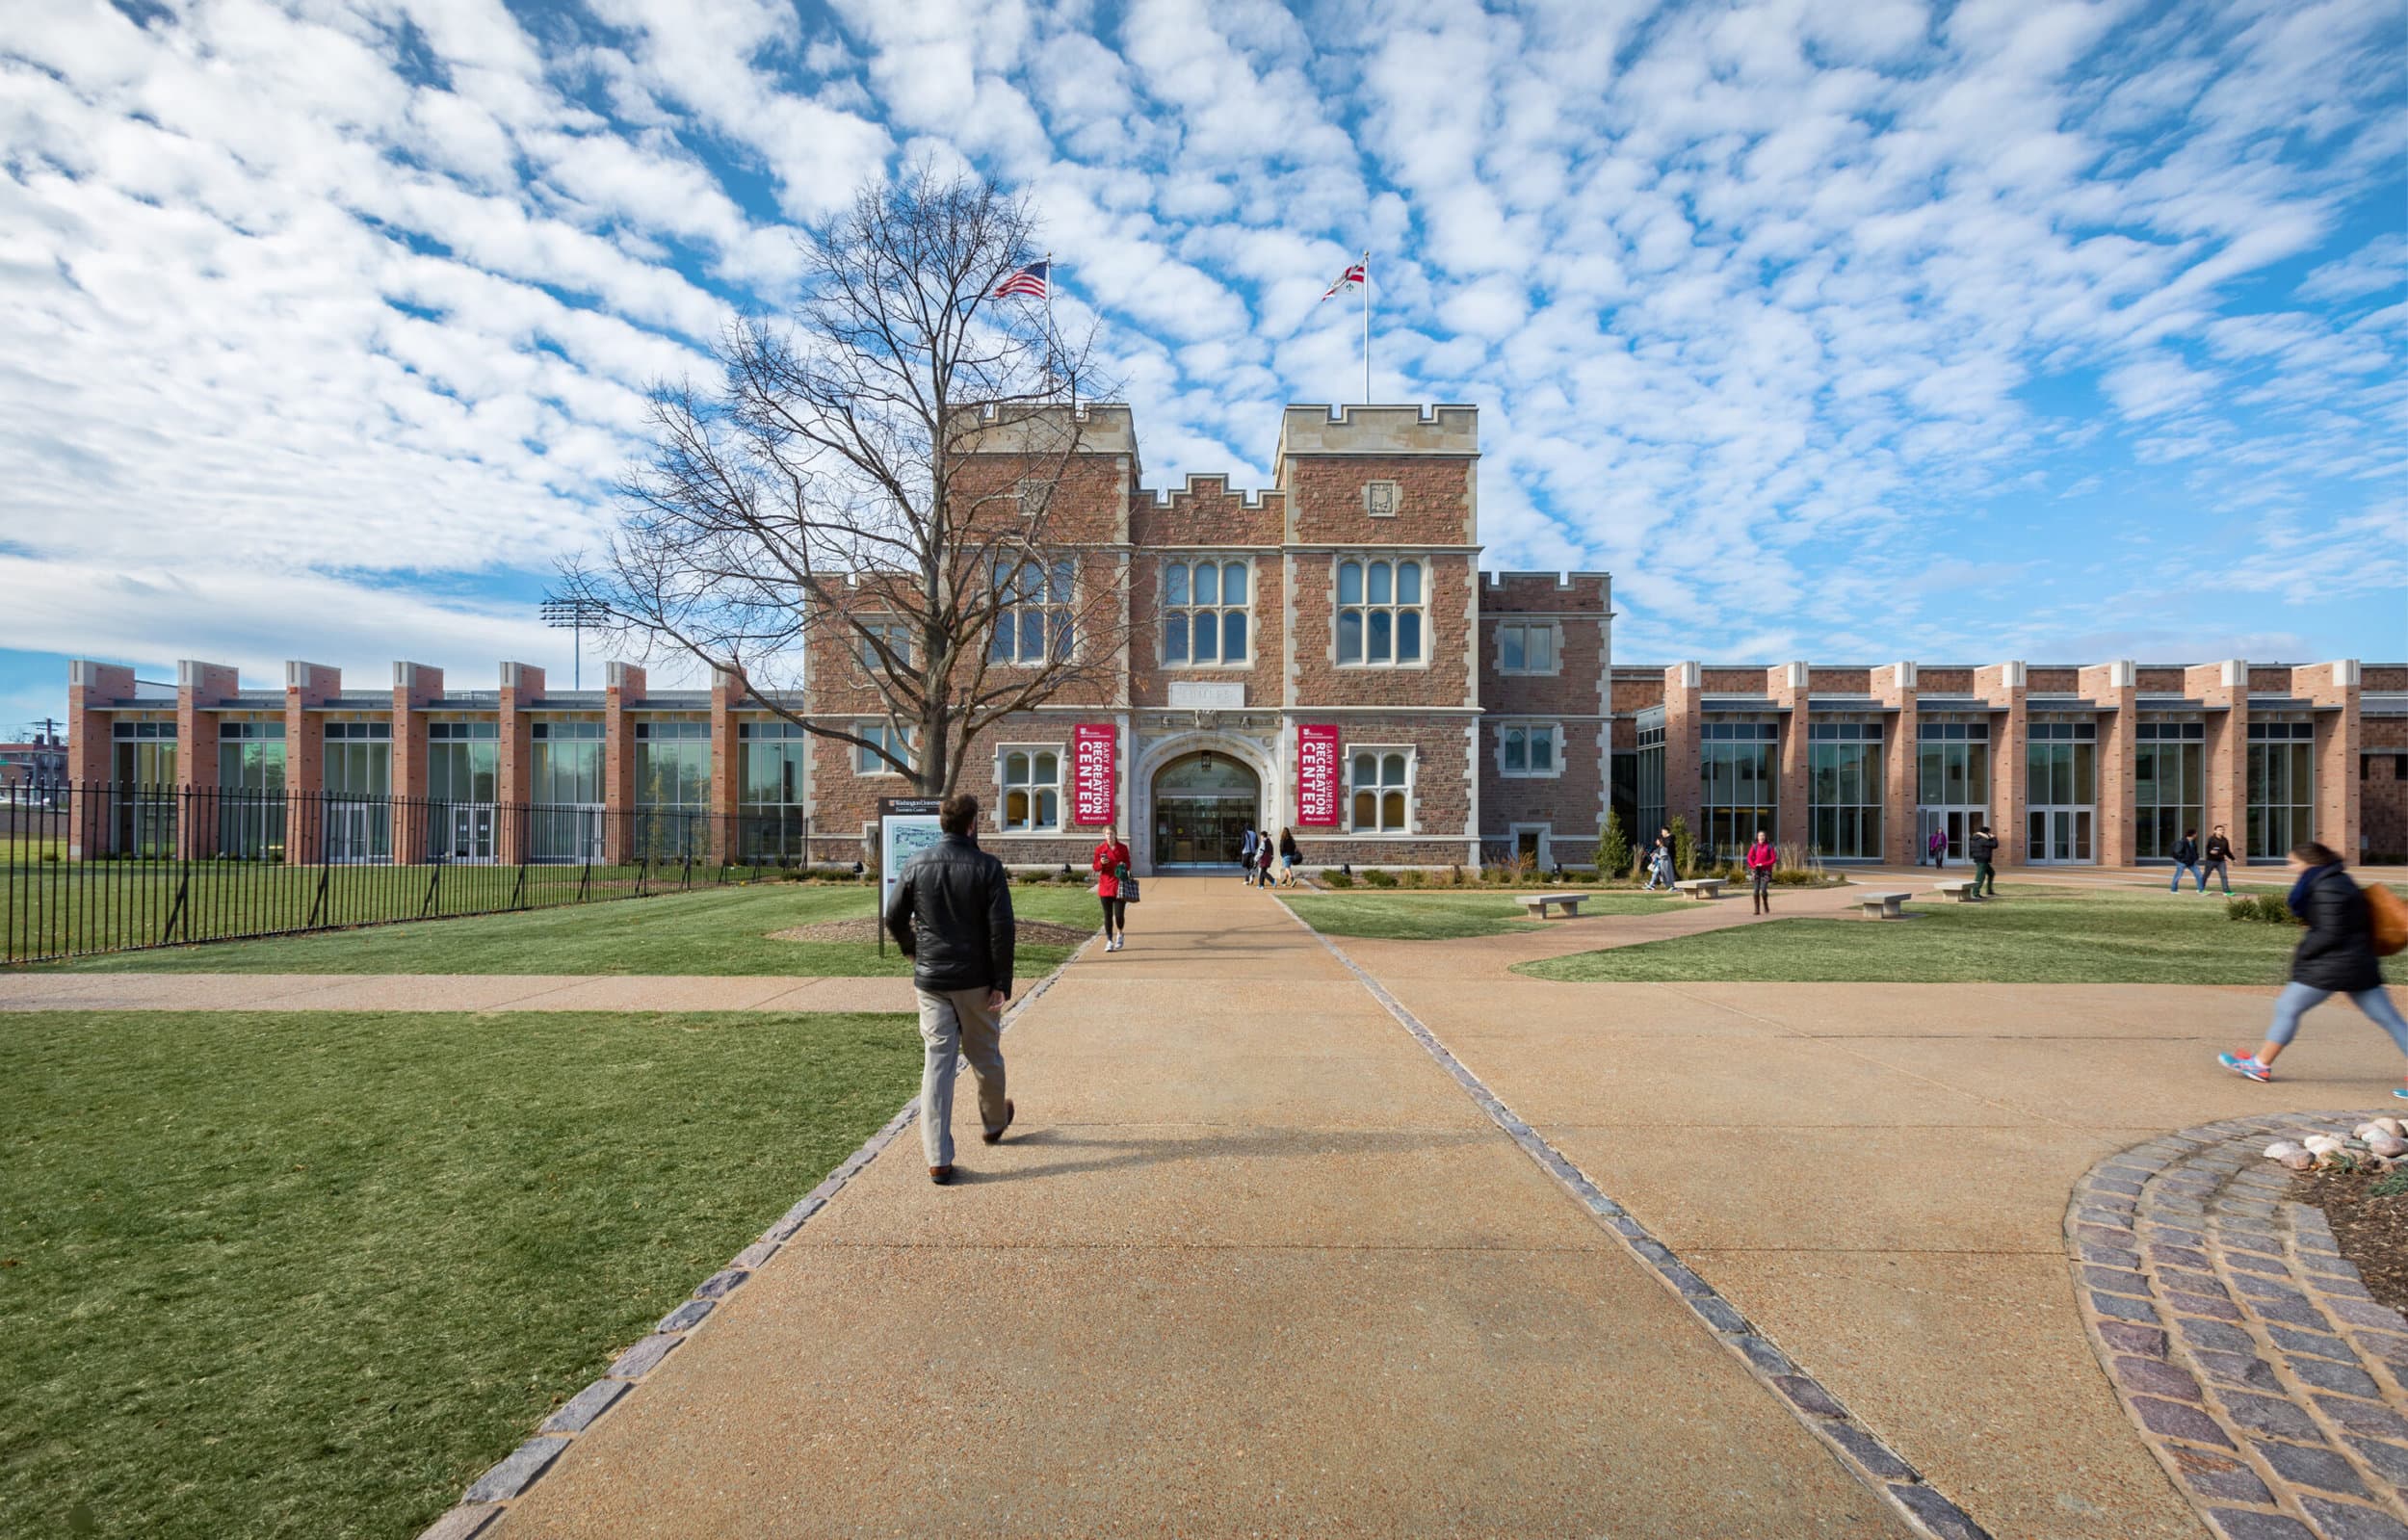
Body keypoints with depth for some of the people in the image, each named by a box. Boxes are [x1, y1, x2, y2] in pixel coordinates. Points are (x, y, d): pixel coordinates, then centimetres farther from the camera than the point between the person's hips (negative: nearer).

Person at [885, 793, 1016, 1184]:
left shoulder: (916, 865, 0)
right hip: (976, 981, -2)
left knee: (937, 1063, 6)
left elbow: (894, 919, 8)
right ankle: (995, 1122, 41)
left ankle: (938, 1160, 6)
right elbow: (1002, 929, -15)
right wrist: (1002, 983, -8)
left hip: (930, 980, 2)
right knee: (985, 1057, 17)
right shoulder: (987, 867, -11)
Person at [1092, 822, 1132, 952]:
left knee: (1119, 914, -5)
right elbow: (1095, 867, 4)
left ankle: (1120, 933, 24)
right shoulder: (1100, 849, 2)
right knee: (1108, 915, 3)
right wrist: (1101, 863, -16)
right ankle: (1109, 941, 14)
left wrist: (1124, 866, -13)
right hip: (1105, 886, 1)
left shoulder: (1123, 848, 2)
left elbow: (1128, 864, 9)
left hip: (1119, 885, -1)